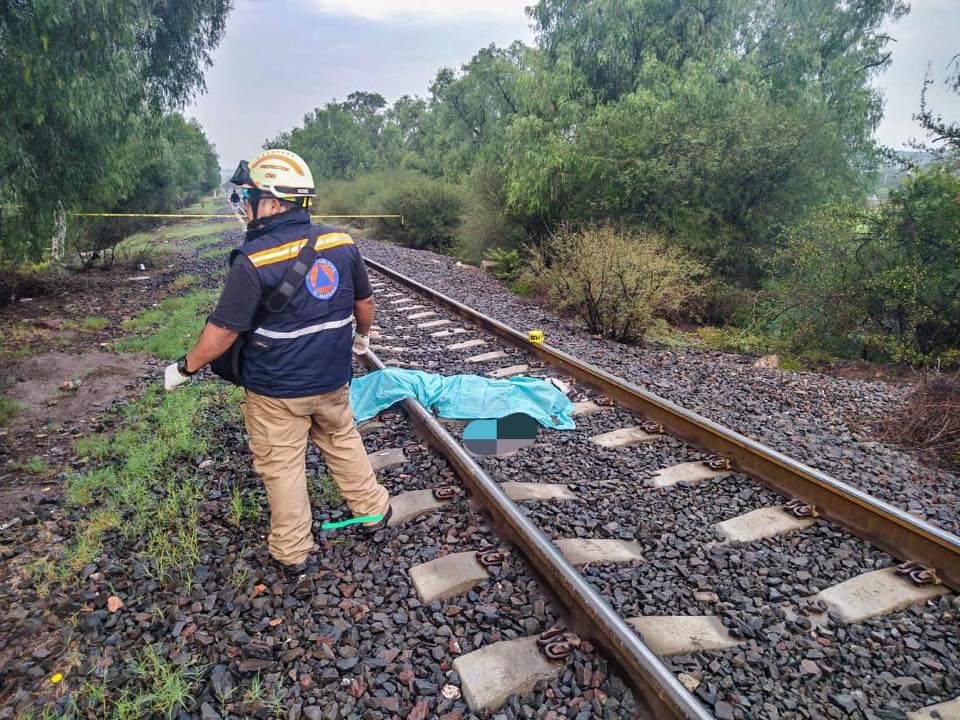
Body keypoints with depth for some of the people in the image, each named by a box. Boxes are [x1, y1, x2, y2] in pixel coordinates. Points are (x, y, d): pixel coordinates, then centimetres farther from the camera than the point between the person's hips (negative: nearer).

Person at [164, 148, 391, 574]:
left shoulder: (254, 261, -21)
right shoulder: (341, 242, -6)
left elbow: (222, 332, -18)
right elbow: (364, 302, 6)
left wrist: (184, 368, -1)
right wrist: (362, 335, 25)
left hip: (276, 391, -4)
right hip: (333, 380, 5)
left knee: (282, 466, 13)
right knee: (343, 444, 25)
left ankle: (294, 552, 28)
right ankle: (373, 510, 40)